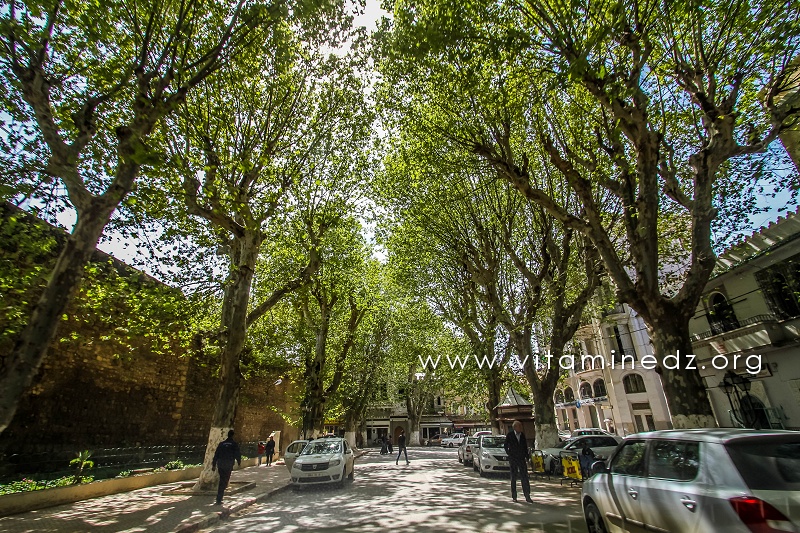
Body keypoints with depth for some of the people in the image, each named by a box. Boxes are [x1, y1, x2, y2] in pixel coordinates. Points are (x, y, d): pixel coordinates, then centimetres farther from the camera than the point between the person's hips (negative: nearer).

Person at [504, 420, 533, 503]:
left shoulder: (522, 435, 5)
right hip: (513, 459, -3)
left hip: (522, 459, 3)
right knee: (514, 477, 6)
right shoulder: (509, 435, -6)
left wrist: (527, 458, 6)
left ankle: (527, 496, 3)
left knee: (525, 477, -2)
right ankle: (514, 496, 15)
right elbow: (505, 446, 3)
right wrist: (509, 454, 2)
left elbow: (525, 447, 11)